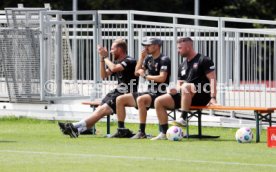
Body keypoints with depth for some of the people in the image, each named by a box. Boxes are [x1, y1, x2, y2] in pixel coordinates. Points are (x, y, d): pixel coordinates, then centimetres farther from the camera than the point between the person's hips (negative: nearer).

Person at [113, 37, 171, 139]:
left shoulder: (164, 60, -10)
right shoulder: (149, 58, 14)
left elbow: (162, 78, -22)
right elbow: (137, 73, 16)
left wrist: (145, 75, -11)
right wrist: (142, 57, 5)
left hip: (160, 94, -9)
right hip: (149, 92, 9)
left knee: (140, 99, -39)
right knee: (120, 99, 4)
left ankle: (142, 132, -37)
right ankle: (121, 130, 6)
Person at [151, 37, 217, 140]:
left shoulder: (204, 61, -3)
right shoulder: (182, 66, 19)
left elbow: (212, 79, -11)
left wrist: (213, 98, -23)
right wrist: (176, 89, -6)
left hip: (203, 96, -7)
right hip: (184, 96, 7)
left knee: (186, 86, -38)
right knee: (159, 102, -6)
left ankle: (183, 119, -36)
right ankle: (164, 133, -9)